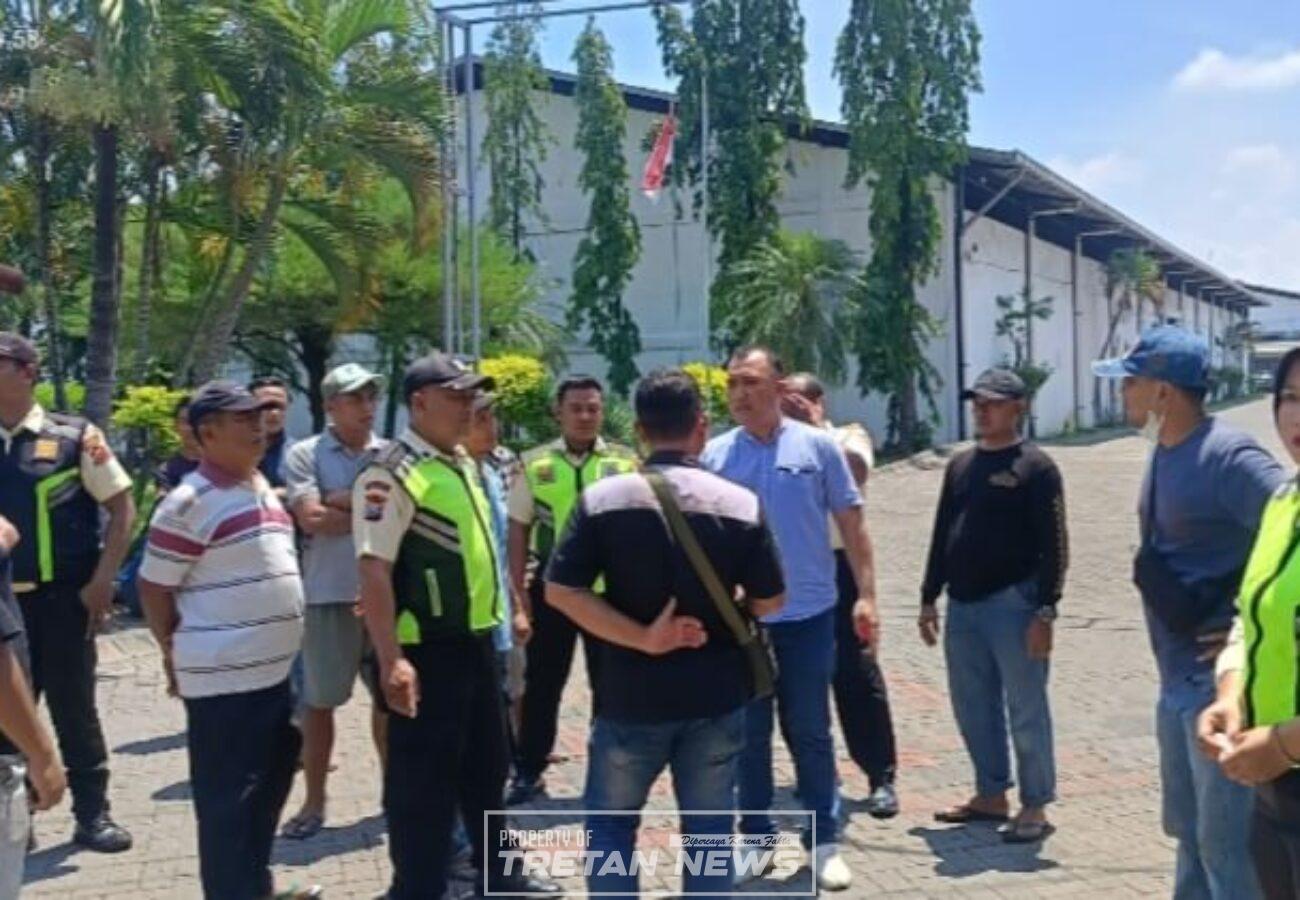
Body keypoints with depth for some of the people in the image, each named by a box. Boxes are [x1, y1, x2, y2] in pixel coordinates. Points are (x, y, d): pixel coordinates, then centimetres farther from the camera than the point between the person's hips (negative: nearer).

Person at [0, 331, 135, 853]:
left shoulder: (73, 437, -4)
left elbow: (122, 508, -3)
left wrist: (101, 582, -10)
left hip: (60, 596, -3)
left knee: (73, 706, 5)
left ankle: (92, 814, 18)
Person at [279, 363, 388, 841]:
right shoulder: (305, 455, -3)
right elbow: (313, 519, -15)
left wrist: (340, 501, -14)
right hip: (329, 595, -3)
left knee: (389, 696, 13)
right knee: (319, 702, 7)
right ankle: (314, 802, 18)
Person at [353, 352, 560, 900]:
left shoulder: (461, 464, 11)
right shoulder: (393, 473, -17)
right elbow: (374, 571, -23)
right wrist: (392, 660, -27)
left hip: (475, 639, 9)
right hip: (429, 648, -9)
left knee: (486, 765, 21)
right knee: (424, 778, 1)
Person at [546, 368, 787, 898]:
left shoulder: (602, 499, -7)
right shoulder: (742, 504, -7)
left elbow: (560, 591, -12)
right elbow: (769, 602, -2)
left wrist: (642, 638, -12)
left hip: (632, 694, 0)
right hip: (717, 696, 1)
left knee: (609, 822, 18)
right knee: (709, 829, 13)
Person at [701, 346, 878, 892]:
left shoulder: (817, 446, -3)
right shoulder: (714, 455, 0)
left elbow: (851, 524, 0)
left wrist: (866, 595, -5)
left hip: (809, 612, -1)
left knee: (810, 731, 7)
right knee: (749, 734, 10)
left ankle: (824, 843, 18)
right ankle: (757, 838, 23)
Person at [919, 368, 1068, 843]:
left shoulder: (1035, 467, -6)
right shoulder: (960, 464, 14)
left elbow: (1054, 545, -10)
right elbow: (942, 536, 18)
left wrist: (1045, 612, -16)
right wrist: (929, 598, 15)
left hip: (1013, 603, -7)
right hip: (962, 606, 7)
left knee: (1025, 708, -1)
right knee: (972, 706, 13)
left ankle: (1035, 806, 8)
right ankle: (991, 794, 26)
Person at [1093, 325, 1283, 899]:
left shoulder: (1227, 457, -20)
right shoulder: (1164, 453, 9)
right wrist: (1171, 662, 15)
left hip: (1220, 681, -9)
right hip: (1177, 679, 9)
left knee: (1224, 841, -2)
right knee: (1188, 827, 20)